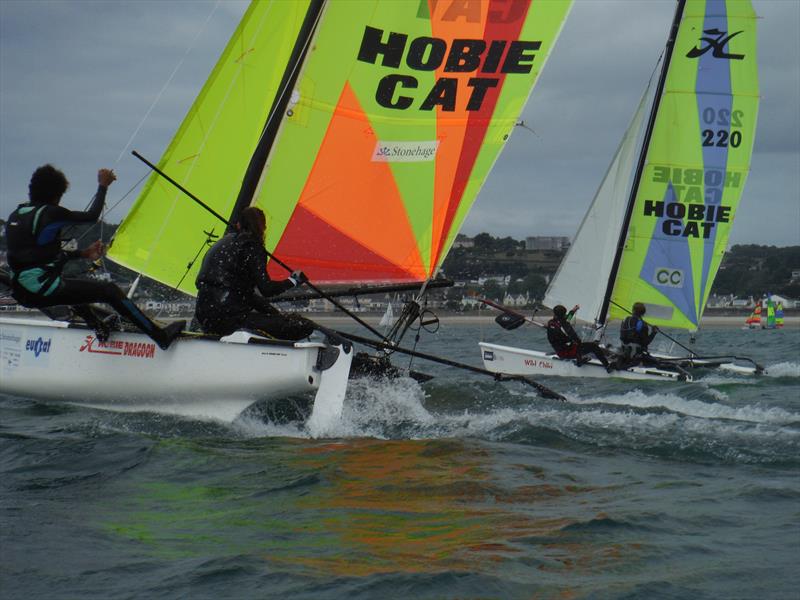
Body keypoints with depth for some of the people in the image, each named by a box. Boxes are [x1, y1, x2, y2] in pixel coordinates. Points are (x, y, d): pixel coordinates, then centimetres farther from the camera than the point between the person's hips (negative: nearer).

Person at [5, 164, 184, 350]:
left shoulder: (16, 216, 12)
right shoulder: (49, 214, -13)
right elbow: (92, 216, -3)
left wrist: (83, 254, 21)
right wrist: (103, 186, 11)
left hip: (21, 293, 8)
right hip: (44, 290, -8)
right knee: (110, 290, -4)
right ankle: (161, 336, -5)